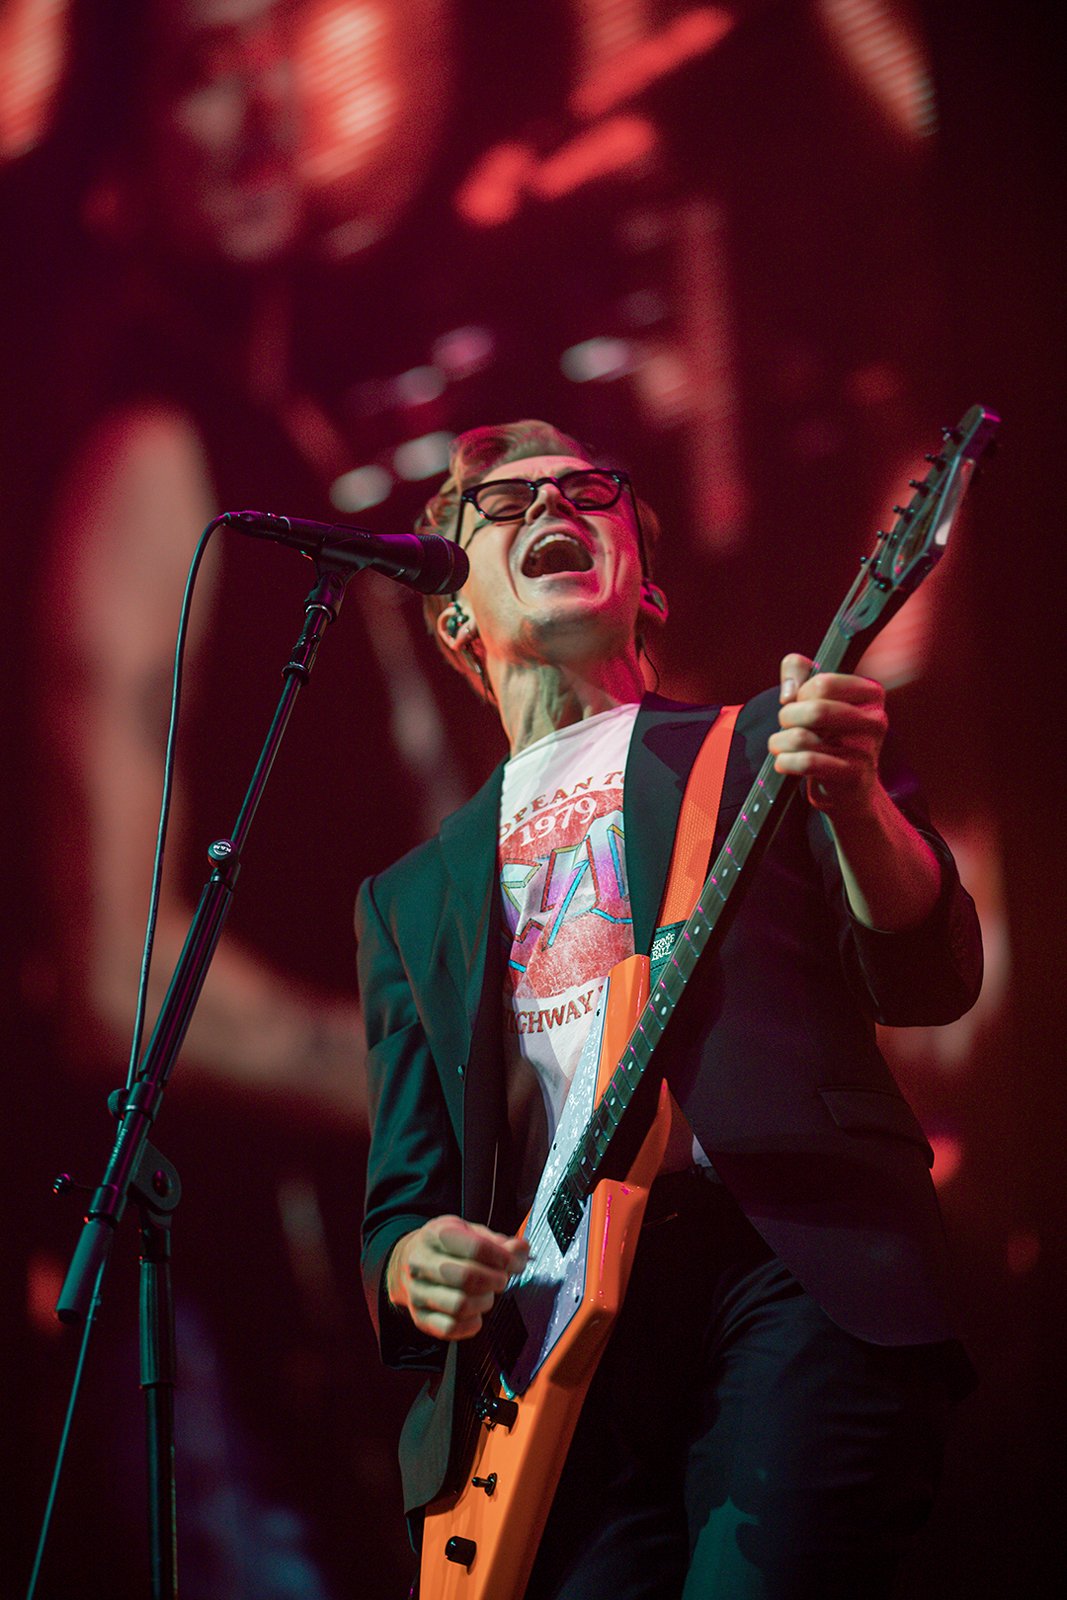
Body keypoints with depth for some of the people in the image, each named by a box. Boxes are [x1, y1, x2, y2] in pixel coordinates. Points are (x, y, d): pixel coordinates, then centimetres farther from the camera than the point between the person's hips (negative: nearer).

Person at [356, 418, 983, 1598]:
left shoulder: (761, 748, 17)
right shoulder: (411, 899, 25)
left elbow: (931, 980, 2)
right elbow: (402, 1192, 21)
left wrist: (854, 801, -18)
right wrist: (413, 1264, -4)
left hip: (795, 1269, -2)